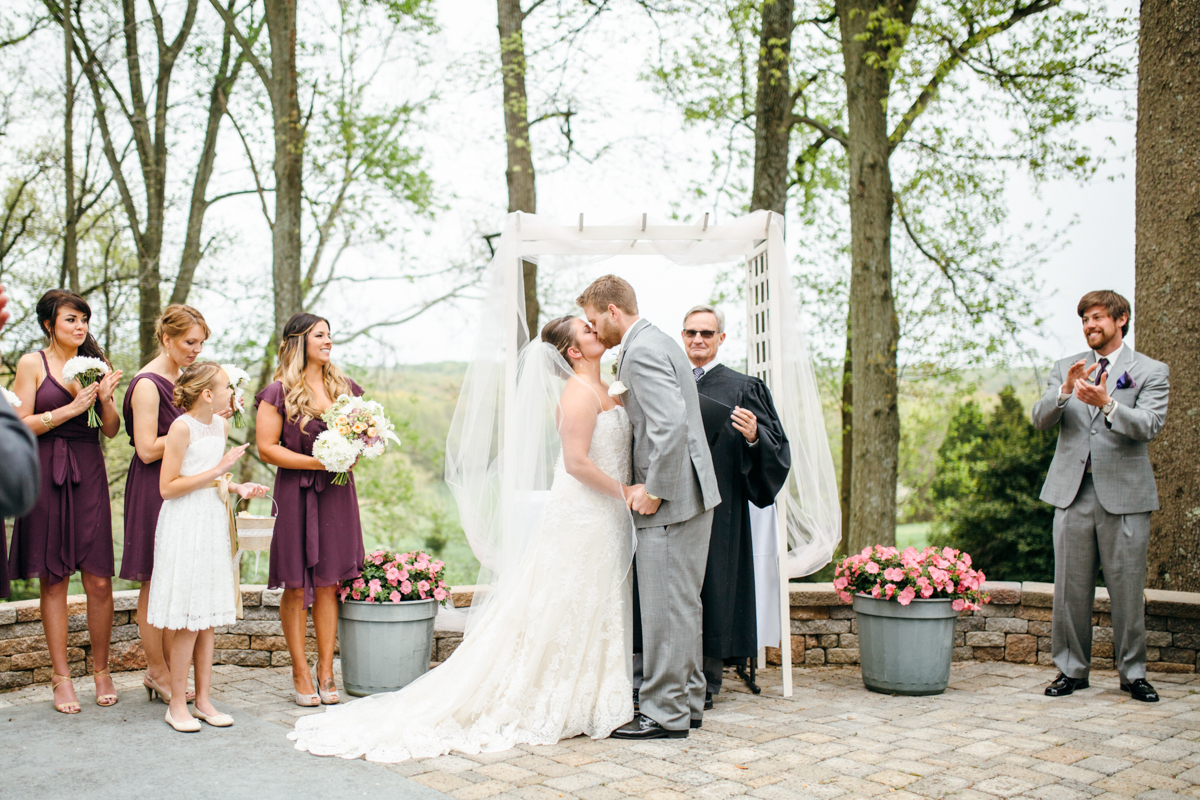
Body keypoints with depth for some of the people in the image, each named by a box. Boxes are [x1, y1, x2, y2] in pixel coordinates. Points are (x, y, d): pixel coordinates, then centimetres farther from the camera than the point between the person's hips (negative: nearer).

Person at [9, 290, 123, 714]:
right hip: (46, 474, -2)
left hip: (88, 474, 2)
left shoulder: (96, 364, 13)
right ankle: (61, 675, 10)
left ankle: (101, 670, 12)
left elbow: (111, 430, 12)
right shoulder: (32, 363, 4)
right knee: (53, 579, 2)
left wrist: (105, 398, -6)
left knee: (99, 579, -2)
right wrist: (70, 409, -13)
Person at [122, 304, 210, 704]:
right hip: (153, 490, -8)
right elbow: (147, 449, -17)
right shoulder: (147, 383, -13)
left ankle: (170, 669, 18)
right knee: (155, 582, 1)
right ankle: (157, 671, 12)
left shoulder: (182, 378, 13)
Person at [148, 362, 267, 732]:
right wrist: (216, 471, -18)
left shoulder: (221, 425, 10)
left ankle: (203, 699, 18)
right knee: (188, 622, -4)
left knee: (208, 617, 10)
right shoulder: (182, 427, -13)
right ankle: (177, 704, 8)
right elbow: (168, 488, -16)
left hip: (213, 522, 7)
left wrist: (237, 488, 6)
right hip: (185, 527, -7)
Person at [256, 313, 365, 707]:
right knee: (296, 585, 2)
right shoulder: (279, 393, -4)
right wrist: (317, 462, -15)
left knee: (328, 583, 6)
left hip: (337, 493, 4)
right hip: (296, 493, -4)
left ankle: (326, 671, 13)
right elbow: (266, 448, -8)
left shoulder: (344, 387, 11)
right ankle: (300, 671, 14)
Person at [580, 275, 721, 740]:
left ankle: (665, 714, 6)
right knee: (682, 605, 16)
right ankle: (687, 700, 26)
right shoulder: (659, 343, 18)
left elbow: (671, 424, -26)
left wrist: (654, 489, -20)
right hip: (692, 494, 11)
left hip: (670, 499, -11)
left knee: (665, 609, -3)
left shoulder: (641, 351, -15)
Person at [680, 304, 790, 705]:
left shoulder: (742, 388, 3)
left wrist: (754, 436, -21)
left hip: (718, 503, -3)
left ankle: (707, 682, 7)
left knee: (712, 582, -2)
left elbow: (776, 444, -1)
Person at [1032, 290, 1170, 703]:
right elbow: (1040, 419, 1)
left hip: (1124, 494, -2)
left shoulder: (1151, 371, 4)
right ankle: (1071, 669, 17)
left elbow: (1149, 425, -10)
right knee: (1070, 588, 5)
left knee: (1127, 589, 3)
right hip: (1072, 492, 2)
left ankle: (1133, 672, 18)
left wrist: (1107, 404, -27)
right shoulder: (1066, 369, 13)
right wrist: (1065, 391, -18)